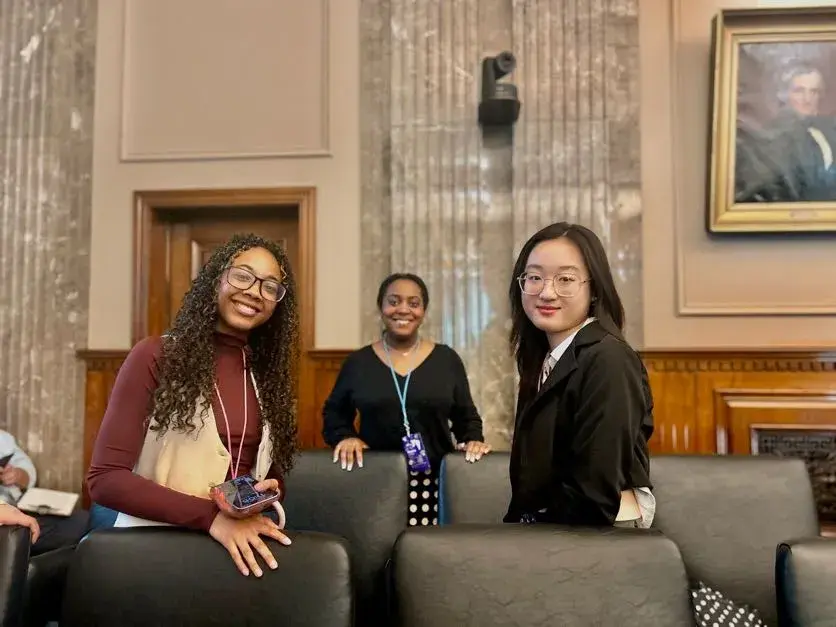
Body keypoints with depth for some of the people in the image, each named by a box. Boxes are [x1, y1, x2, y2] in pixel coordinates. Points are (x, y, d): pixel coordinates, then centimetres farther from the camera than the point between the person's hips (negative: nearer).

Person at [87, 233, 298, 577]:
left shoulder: (269, 375, 8)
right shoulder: (156, 356, -6)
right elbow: (104, 477, -10)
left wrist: (265, 495, -7)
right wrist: (211, 516, -19)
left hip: (240, 546, 3)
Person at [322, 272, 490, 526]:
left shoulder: (446, 359, 6)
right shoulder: (358, 362, 6)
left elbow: (466, 416, 12)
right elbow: (334, 413, 14)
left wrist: (472, 440, -6)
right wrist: (345, 437, -5)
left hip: (434, 480, 0)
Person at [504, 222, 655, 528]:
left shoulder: (607, 361, -17)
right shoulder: (542, 361, 8)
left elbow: (596, 491, -21)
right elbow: (536, 472, 8)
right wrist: (515, 526, -1)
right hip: (543, 530, 7)